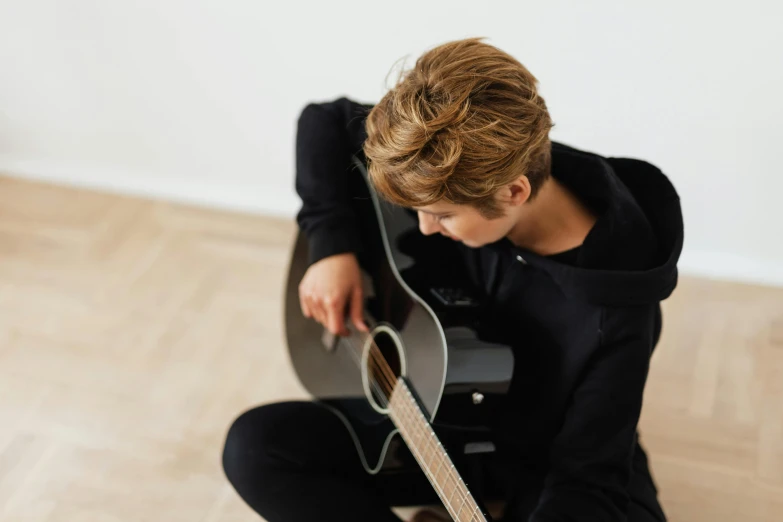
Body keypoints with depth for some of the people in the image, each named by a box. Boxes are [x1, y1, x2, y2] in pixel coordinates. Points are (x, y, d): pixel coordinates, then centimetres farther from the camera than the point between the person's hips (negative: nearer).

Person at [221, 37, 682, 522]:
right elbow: (326, 121, -3)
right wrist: (332, 246, -14)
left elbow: (587, 480, -23)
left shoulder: (614, 315, -31)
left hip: (549, 467, -4)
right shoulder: (462, 170, -18)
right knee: (253, 445, -14)